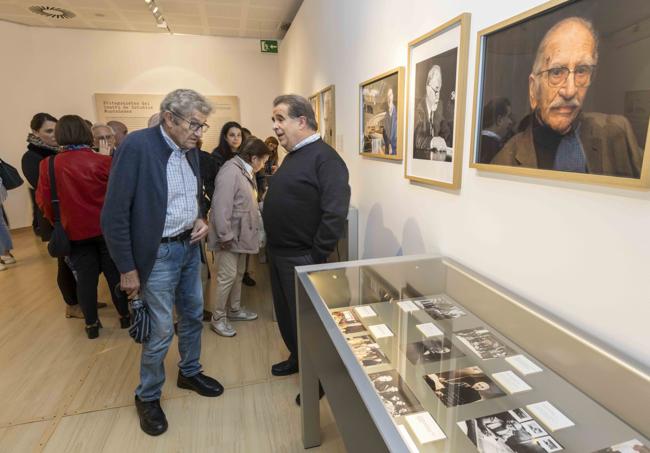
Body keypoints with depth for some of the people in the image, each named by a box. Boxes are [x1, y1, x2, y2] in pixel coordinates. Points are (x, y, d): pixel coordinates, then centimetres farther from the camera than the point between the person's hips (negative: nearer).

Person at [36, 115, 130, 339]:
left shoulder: (48, 165, -8)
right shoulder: (103, 161, -13)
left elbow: (44, 200, 1)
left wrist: (56, 221, 17)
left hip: (75, 231, 1)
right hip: (106, 228, -1)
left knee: (85, 278, 12)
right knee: (115, 273, 12)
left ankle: (91, 324, 22)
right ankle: (124, 315, 24)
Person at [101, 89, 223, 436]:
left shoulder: (190, 150, 2)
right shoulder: (137, 145, -19)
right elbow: (114, 214, -18)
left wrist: (200, 219, -3)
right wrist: (127, 268, -14)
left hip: (190, 247, 7)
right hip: (158, 254, -7)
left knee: (193, 316, 20)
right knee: (160, 331, 6)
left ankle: (190, 373, 44)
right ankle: (147, 396, 32)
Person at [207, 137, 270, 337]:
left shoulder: (246, 172, 11)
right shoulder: (230, 171, -20)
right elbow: (221, 206, -25)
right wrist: (225, 236, -23)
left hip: (241, 234, 10)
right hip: (230, 236, -10)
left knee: (238, 274, 19)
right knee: (227, 276, -2)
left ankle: (234, 309, 34)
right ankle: (218, 318, 13)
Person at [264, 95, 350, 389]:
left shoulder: (325, 158, -17)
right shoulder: (293, 156, 12)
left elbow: (335, 213, -24)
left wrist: (317, 257, -21)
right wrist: (273, 245, 12)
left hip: (302, 258, -9)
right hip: (279, 253, 9)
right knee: (285, 313, 21)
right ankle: (297, 357, 43)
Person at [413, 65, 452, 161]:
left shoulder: (439, 106, 8)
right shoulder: (419, 109, -11)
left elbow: (446, 134, 5)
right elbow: (417, 139, -23)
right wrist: (432, 141, -41)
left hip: (437, 155, 5)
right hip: (421, 155, -5)